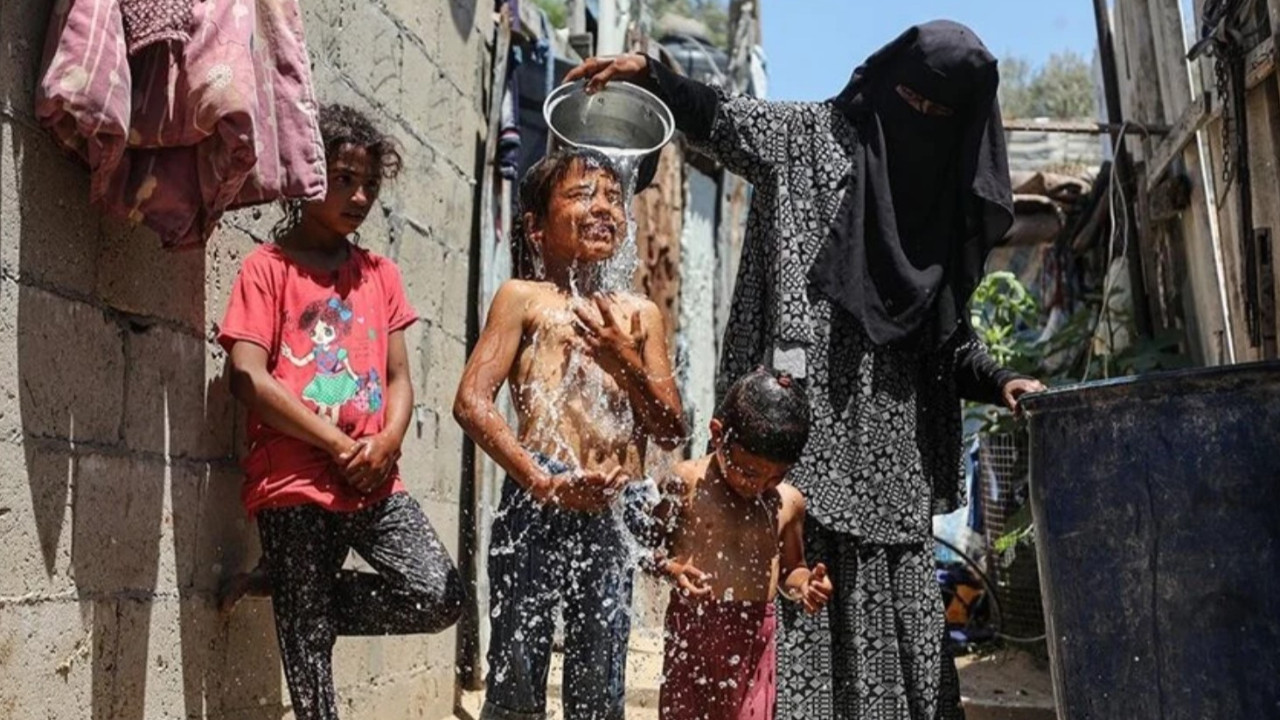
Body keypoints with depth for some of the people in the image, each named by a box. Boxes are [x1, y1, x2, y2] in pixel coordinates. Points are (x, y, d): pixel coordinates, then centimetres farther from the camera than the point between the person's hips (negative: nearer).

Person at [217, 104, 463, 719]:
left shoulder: (380, 274, 16)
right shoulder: (267, 267, 1)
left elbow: (399, 377, 13)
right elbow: (248, 378, -9)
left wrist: (385, 445, -8)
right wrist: (339, 445, -12)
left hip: (374, 483, 5)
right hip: (295, 484, -4)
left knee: (439, 596, -11)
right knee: (307, 646, -1)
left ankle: (288, 588, 8)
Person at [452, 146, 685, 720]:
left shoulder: (640, 315, 15)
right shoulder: (524, 298, 4)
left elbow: (670, 432, 12)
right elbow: (472, 402, -8)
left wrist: (624, 360, -5)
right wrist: (543, 481, -17)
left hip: (609, 519, 4)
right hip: (536, 509, -4)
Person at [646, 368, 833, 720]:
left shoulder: (789, 503, 3)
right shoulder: (686, 482, -7)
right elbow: (651, 545, 0)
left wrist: (804, 584, -5)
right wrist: (672, 569, -20)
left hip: (754, 633, 2)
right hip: (693, 626, -2)